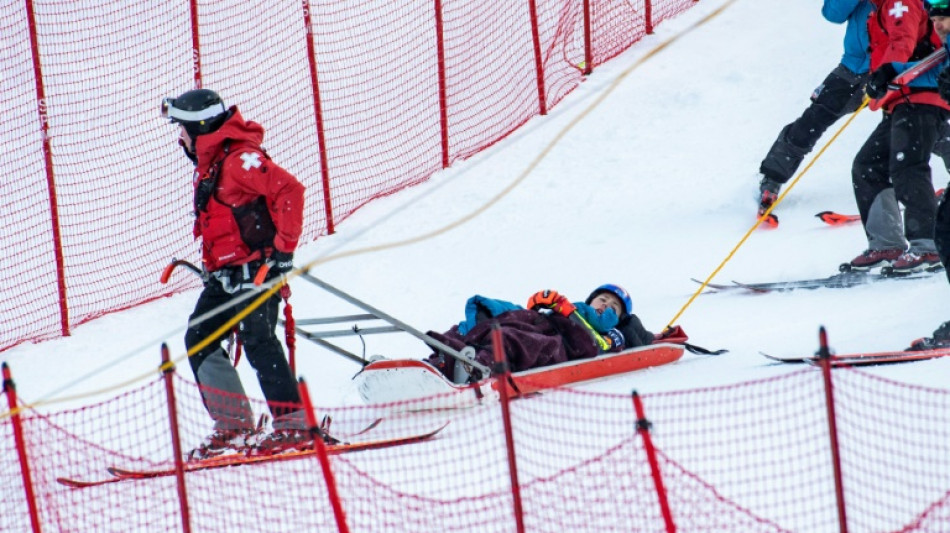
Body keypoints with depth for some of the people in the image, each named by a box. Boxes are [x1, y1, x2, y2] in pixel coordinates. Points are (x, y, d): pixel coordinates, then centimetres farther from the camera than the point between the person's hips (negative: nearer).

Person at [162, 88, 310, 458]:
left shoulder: (239, 159, -17)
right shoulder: (209, 165, 15)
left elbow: (289, 191, -25)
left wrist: (284, 248, -24)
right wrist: (211, 265, 24)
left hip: (256, 268, -10)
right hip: (225, 275, 10)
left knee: (258, 341, -14)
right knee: (199, 340, 7)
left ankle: (294, 423, -11)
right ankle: (233, 425, 10)